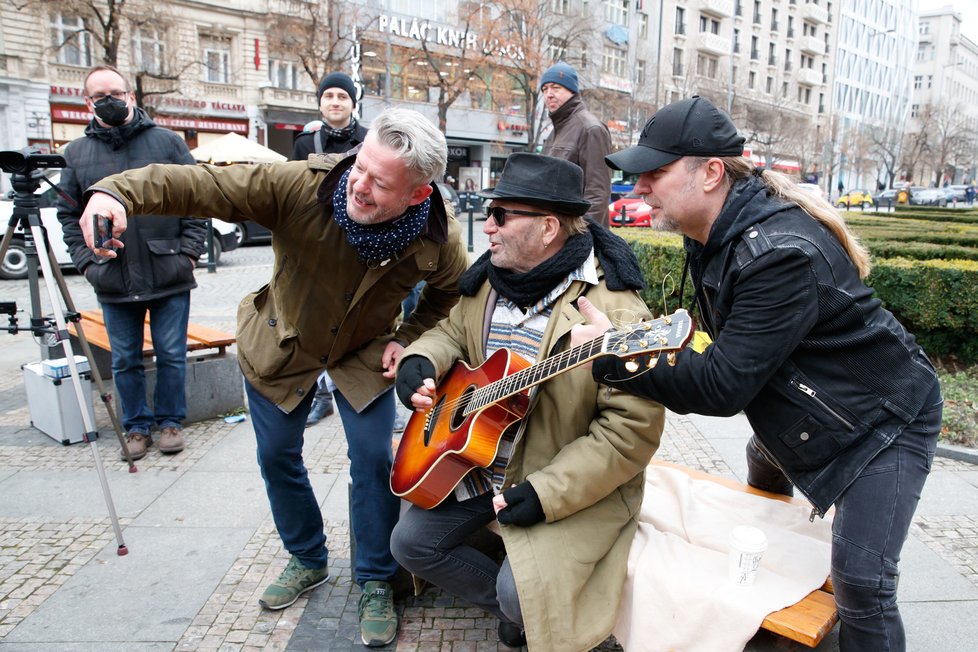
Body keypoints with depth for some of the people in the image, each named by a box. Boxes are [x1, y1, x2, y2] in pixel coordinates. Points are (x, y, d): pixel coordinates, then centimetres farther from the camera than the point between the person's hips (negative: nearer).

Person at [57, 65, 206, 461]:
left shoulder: (167, 142, 2)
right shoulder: (77, 153, 9)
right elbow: (68, 214, 12)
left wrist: (189, 251, -6)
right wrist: (86, 261, 1)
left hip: (169, 278, -2)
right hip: (113, 283, 2)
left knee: (171, 355, 6)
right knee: (125, 361, 10)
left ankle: (170, 421, 23)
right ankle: (136, 426, 26)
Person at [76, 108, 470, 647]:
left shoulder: (437, 236, -24)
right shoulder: (303, 185, -32)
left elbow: (451, 292, -2)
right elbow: (204, 183, -35)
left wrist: (408, 339, -13)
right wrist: (120, 191, -52)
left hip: (366, 353, 0)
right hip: (281, 344, 1)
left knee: (372, 460, -8)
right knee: (276, 456, 10)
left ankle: (376, 584, 16)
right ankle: (307, 561, 36)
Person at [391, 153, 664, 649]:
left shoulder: (612, 307, -24)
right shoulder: (488, 279, 0)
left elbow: (634, 428, -24)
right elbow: (452, 332, 17)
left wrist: (546, 493, -26)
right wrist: (419, 360, -8)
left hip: (570, 483, -7)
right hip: (479, 460, 7)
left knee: (520, 591, -22)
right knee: (410, 542, 5)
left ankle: (522, 611, 18)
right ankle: (512, 608, 25)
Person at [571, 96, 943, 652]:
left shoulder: (781, 253, -36)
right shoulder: (714, 233, -6)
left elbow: (723, 386, -38)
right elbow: (736, 350, 6)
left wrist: (611, 355, -42)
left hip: (887, 420, -9)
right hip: (802, 406, 10)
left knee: (862, 580, -14)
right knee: (764, 466, 31)